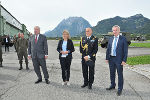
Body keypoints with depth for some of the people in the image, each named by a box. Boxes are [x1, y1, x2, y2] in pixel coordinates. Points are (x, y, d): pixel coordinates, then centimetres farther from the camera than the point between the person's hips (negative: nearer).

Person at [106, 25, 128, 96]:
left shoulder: (123, 39, -6)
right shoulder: (111, 39, 9)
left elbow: (125, 50, -8)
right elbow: (108, 49, 12)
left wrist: (124, 60, -13)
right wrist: (107, 58, 7)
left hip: (119, 59, -5)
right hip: (111, 59, 5)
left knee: (120, 74, 4)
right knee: (112, 73, 16)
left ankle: (120, 89, 17)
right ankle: (112, 85, 34)